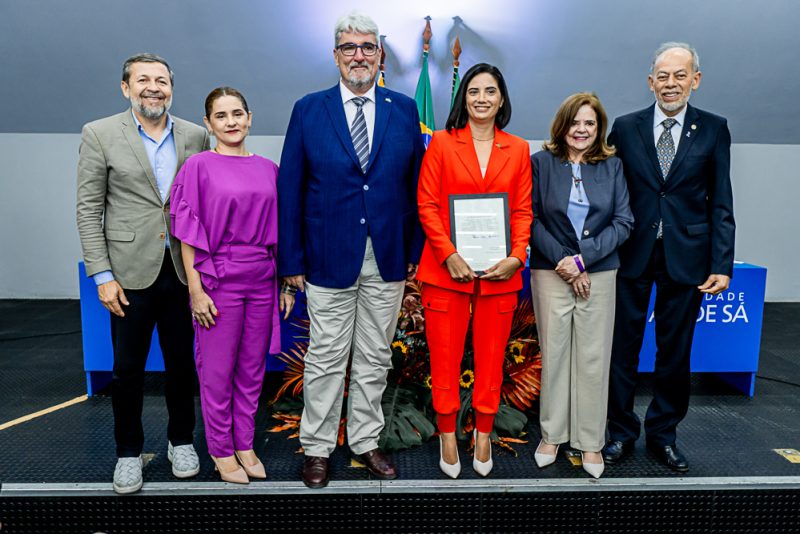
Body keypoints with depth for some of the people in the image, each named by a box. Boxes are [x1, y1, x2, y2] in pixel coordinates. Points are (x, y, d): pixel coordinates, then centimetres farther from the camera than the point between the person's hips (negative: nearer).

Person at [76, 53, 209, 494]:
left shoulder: (195, 136, 3)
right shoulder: (99, 135, -1)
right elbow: (88, 210, -2)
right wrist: (102, 276, -7)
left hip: (183, 271, 2)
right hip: (131, 272, -1)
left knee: (182, 362, 13)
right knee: (127, 368, 9)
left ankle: (181, 440, 33)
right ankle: (128, 452, 29)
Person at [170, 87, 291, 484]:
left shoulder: (267, 169, 8)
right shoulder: (199, 166, -3)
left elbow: (276, 232, 11)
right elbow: (188, 234, -5)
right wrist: (196, 290, -10)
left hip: (262, 280, 4)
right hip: (219, 280, -4)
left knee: (252, 369, 12)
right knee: (218, 370, 7)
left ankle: (245, 445, 29)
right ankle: (221, 450, 26)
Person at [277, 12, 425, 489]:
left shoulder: (405, 110, 5)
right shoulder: (309, 110, 1)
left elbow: (417, 185, 6)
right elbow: (290, 189, 0)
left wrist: (415, 250, 2)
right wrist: (291, 259, -4)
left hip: (387, 260, 2)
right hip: (329, 258, -1)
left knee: (375, 358, 13)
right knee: (325, 360, 9)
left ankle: (366, 441, 31)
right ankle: (318, 448, 27)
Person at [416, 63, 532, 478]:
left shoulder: (518, 150, 10)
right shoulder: (442, 143, 4)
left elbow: (523, 210, 8)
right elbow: (427, 205, -2)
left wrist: (516, 257, -8)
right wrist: (449, 255, -13)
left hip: (499, 272, 2)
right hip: (446, 269, -2)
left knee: (491, 357, 10)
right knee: (445, 357, 6)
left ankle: (483, 436, 27)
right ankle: (447, 437, 23)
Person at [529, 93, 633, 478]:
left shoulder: (612, 166, 6)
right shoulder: (540, 163, 1)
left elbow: (623, 222, 1)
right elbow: (531, 219, -4)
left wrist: (583, 258, -11)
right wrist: (564, 264, -10)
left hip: (599, 274, 1)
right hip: (551, 273, -1)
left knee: (593, 358, 5)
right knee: (553, 353, 5)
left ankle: (590, 441, 20)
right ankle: (552, 434, 22)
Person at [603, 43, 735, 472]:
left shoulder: (713, 129, 4)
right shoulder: (625, 128, 3)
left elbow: (721, 203, 2)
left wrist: (722, 264, -4)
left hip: (686, 256, 1)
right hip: (632, 255, 0)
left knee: (675, 351, 10)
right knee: (622, 347, 6)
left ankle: (663, 433, 29)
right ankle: (622, 432, 24)